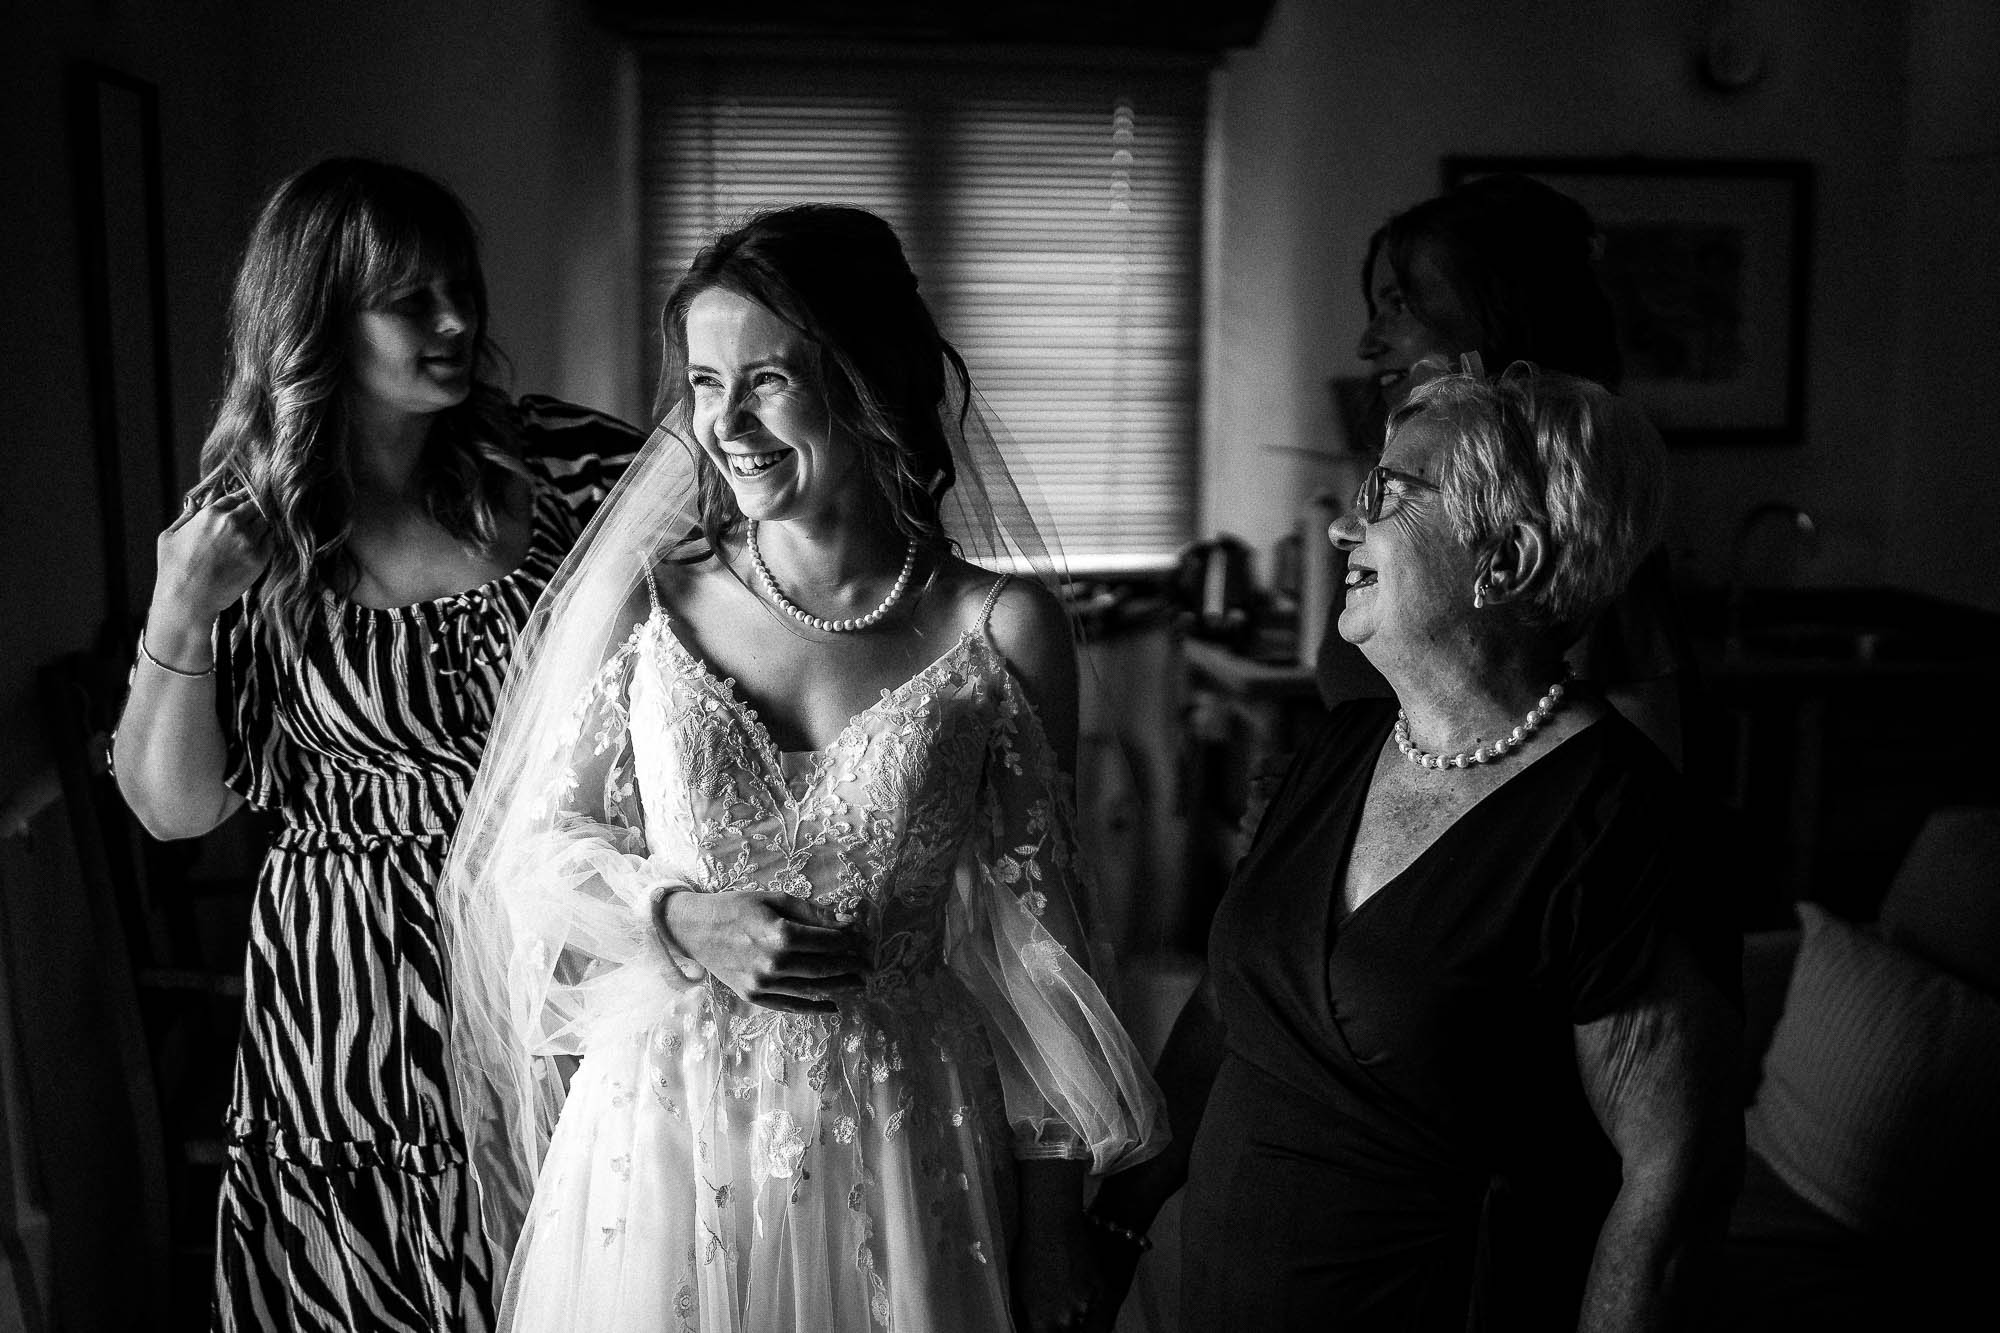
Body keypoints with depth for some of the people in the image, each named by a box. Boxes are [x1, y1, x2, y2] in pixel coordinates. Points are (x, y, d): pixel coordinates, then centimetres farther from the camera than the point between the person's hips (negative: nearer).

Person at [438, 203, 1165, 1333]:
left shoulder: (999, 630, -7)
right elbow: (539, 849, 5)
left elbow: (1036, 934, -2)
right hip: (665, 1145, 1)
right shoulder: (641, 600, -5)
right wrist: (681, 920, -16)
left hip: (902, 1152, -1)